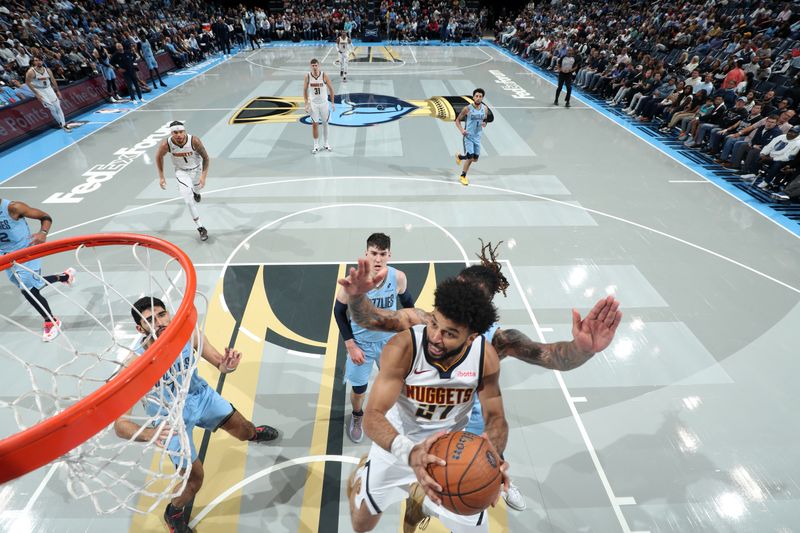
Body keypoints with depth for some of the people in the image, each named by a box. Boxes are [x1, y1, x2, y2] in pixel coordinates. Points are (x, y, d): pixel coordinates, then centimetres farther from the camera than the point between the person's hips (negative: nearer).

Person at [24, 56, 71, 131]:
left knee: (57, 106, -3)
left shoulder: (47, 70, 1)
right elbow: (28, 83, -11)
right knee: (51, 107, -11)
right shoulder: (31, 71, -14)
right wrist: (36, 94, -16)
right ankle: (61, 123, -2)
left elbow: (53, 80, 11)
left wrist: (57, 91, 10)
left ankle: (63, 124, 0)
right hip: (39, 90, -4)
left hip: (48, 88, 5)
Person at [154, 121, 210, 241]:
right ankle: (201, 228, -5)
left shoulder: (194, 141, -30)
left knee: (197, 187, 29)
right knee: (189, 201, -13)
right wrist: (161, 176, -5)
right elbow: (159, 157, -5)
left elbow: (206, 158, -17)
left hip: (196, 169, 1)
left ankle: (196, 192, 70)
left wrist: (204, 176, -24)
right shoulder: (166, 144, -26)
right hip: (181, 171, -1)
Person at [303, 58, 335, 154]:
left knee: (325, 123, 10)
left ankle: (325, 143, 25)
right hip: (313, 104, 0)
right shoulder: (307, 76, -7)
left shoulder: (324, 75, -10)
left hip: (324, 103, 0)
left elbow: (331, 88, -1)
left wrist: (332, 102, -3)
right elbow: (305, 90, 2)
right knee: (314, 124, 1)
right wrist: (306, 104, -3)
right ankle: (316, 146, 10)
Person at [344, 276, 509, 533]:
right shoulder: (402, 348, -34)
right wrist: (409, 452, -52)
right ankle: (363, 473, 46)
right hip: (398, 443, -1)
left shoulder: (486, 357, -24)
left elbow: (496, 417, -11)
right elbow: (373, 416, -33)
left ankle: (418, 496, 39)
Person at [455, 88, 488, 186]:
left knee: (475, 159, 9)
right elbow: (457, 120, -5)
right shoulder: (467, 109, -13)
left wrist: (484, 124, -8)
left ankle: (459, 157, 38)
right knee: (470, 158, -11)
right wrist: (462, 130, -21)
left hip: (477, 137, 5)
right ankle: (463, 177, 9)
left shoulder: (484, 108, 1)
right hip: (468, 136, -5)